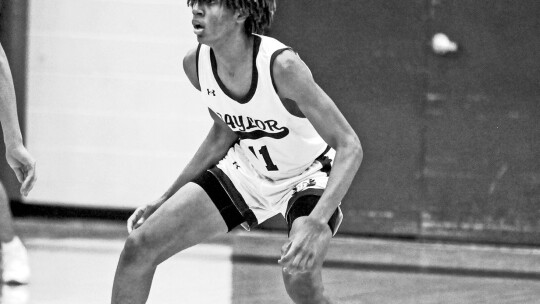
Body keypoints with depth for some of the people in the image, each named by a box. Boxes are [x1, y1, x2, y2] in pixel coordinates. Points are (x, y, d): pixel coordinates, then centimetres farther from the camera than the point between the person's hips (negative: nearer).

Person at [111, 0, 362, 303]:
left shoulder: (281, 66, -34)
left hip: (307, 175, -6)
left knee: (301, 280, -32)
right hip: (245, 171, 6)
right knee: (139, 246, -4)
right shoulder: (196, 64, -14)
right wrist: (165, 200, 7)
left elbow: (349, 147, -34)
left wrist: (318, 222, -48)